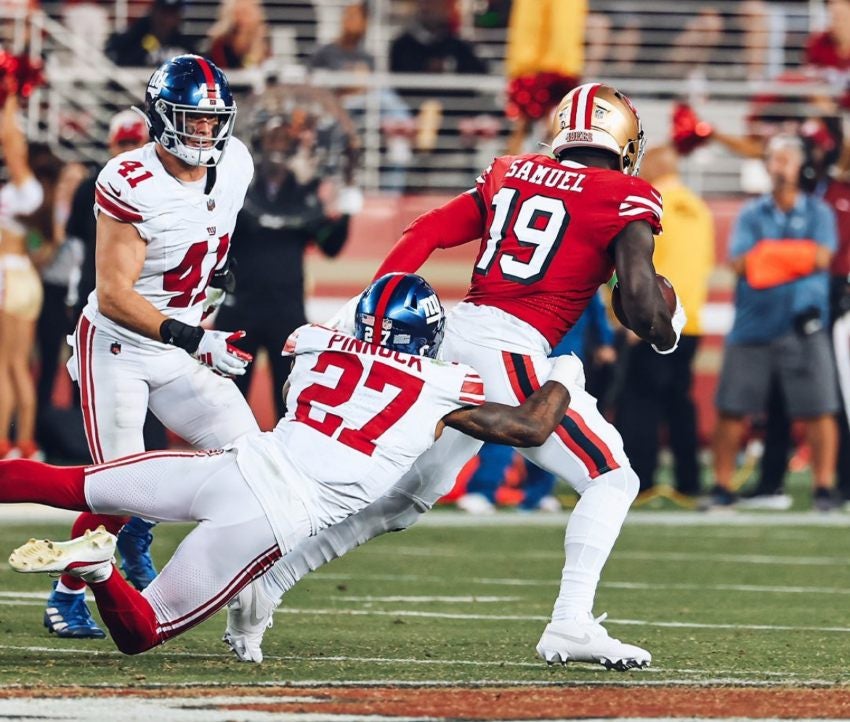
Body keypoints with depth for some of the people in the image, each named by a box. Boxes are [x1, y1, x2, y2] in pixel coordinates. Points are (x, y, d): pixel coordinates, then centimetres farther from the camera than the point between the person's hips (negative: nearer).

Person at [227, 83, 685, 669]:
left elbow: (425, 234, 13)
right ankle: (571, 625, -13)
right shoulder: (626, 202, 1)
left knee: (409, 494, 19)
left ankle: (264, 581, 16)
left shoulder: (510, 176, 19)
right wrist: (668, 334, 14)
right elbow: (639, 297, -8)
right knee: (612, 478, 3)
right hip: (512, 352, -7)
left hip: (455, 334, 7)